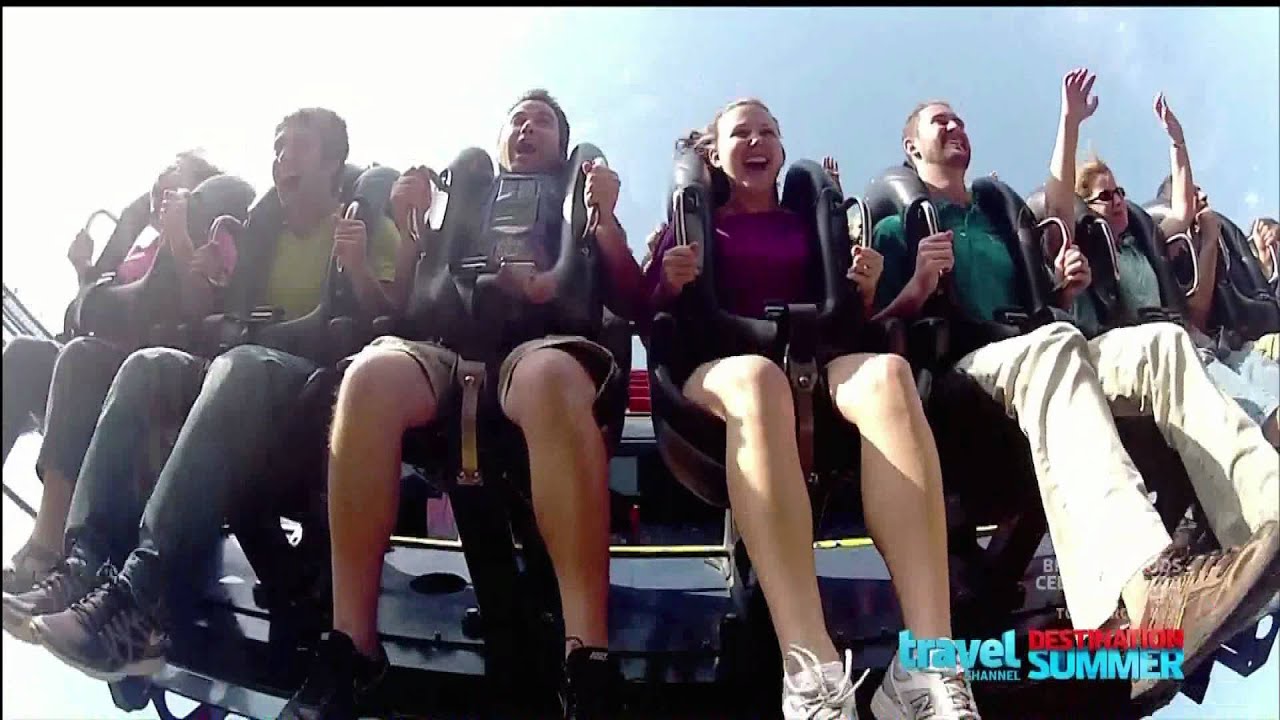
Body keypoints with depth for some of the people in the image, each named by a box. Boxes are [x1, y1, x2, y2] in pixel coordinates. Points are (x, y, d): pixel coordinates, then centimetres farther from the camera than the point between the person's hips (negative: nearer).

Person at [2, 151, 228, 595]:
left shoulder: (212, 251, 7)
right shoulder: (142, 250, 28)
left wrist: (176, 240, -14)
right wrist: (84, 270, 12)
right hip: (105, 374, 7)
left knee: (81, 356, -34)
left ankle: (49, 541, -43)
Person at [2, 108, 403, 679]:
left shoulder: (372, 229, 10)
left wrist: (358, 270, -18)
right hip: (246, 384, 6)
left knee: (241, 365, -37)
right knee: (149, 365, -23)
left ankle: (140, 595, -50)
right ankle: (87, 565, -37)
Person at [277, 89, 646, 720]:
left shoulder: (577, 208, 28)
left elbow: (631, 305, 14)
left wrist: (606, 219, 1)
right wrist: (408, 227, 8)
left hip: (541, 347, -2)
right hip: (447, 348, 2)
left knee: (552, 378, -41)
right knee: (371, 373, -35)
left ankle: (589, 663, -48)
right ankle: (351, 648, -34)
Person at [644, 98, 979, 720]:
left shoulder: (807, 224, 28)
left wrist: (865, 291, 4)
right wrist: (670, 284, -6)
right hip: (717, 368, -2)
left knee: (887, 372, -36)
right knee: (757, 378, -42)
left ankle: (929, 662, -48)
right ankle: (811, 669, -55)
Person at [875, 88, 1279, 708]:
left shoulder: (998, 220, 33)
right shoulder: (897, 224, 15)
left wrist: (1066, 286, 11)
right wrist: (919, 285, -14)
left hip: (1030, 365, 6)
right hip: (948, 377, -6)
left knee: (1162, 342, -21)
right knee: (1051, 343, -39)